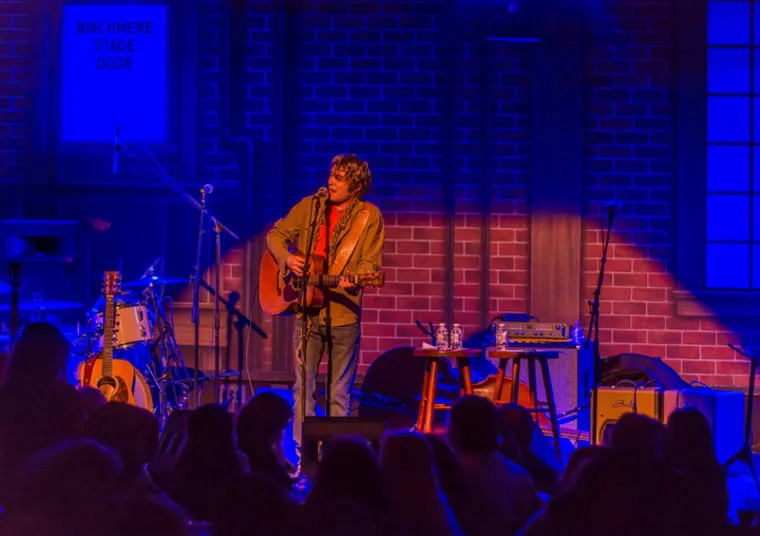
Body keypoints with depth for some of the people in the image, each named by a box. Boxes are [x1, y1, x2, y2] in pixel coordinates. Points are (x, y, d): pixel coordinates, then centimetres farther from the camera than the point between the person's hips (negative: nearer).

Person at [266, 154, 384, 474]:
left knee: (339, 394, 4)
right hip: (306, 310, 3)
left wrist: (351, 280, -25)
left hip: (343, 313, -2)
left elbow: (371, 264, -5)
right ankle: (302, 456, 7)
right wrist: (287, 258, -8)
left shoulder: (369, 216, -2)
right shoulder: (310, 207, 6)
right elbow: (276, 235, 12)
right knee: (303, 387, 2)